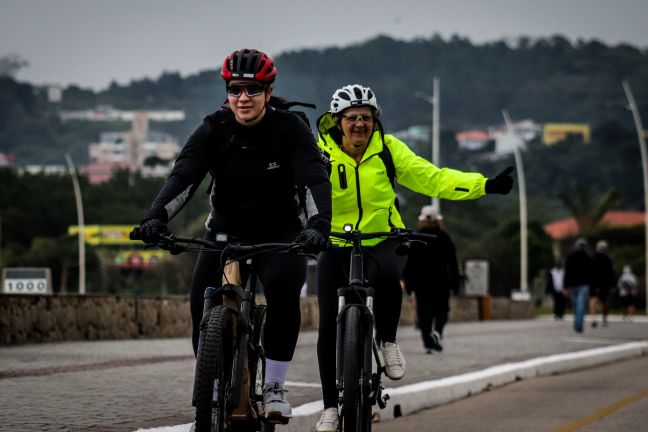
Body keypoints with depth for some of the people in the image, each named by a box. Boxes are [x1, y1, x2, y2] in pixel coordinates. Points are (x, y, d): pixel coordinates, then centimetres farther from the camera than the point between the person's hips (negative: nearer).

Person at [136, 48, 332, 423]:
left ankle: (274, 388, -17)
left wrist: (318, 224, -47)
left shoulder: (289, 129, -15)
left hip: (280, 235, -2)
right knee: (203, 305, -19)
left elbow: (315, 179, -28)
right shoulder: (214, 130, -11)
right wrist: (157, 217, -42)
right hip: (226, 233, 2)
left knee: (282, 290, -30)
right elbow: (184, 177, -24)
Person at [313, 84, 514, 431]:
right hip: (336, 247, 0)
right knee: (329, 325, -7)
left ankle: (387, 341, -9)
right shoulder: (321, 153, -10)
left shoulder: (387, 148, -6)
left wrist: (484, 185, -19)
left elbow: (431, 177, -9)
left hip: (383, 240, 0)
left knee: (385, 276, -36)